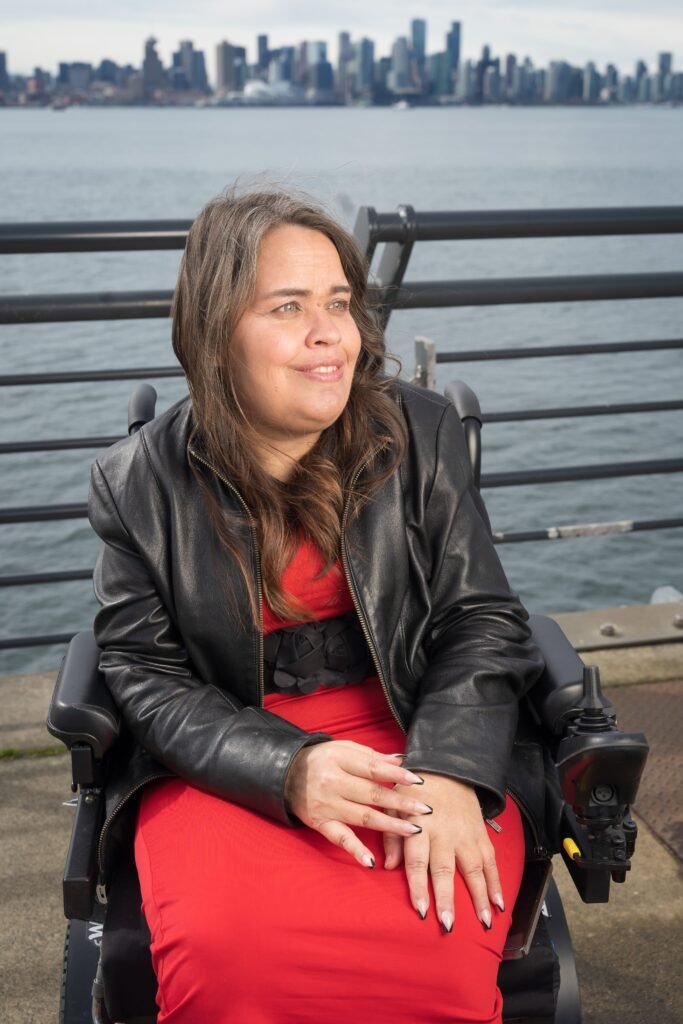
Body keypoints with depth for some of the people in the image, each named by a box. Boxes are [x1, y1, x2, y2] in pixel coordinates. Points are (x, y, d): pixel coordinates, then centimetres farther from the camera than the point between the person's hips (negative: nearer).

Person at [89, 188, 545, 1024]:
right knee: (226, 953, -30)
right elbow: (145, 672, -2)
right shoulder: (137, 483, 0)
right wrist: (288, 770, -20)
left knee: (436, 948, -28)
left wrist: (447, 773, -17)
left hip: (417, 740, 1)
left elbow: (481, 620, 2)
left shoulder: (421, 433, 3)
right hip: (227, 762, 0)